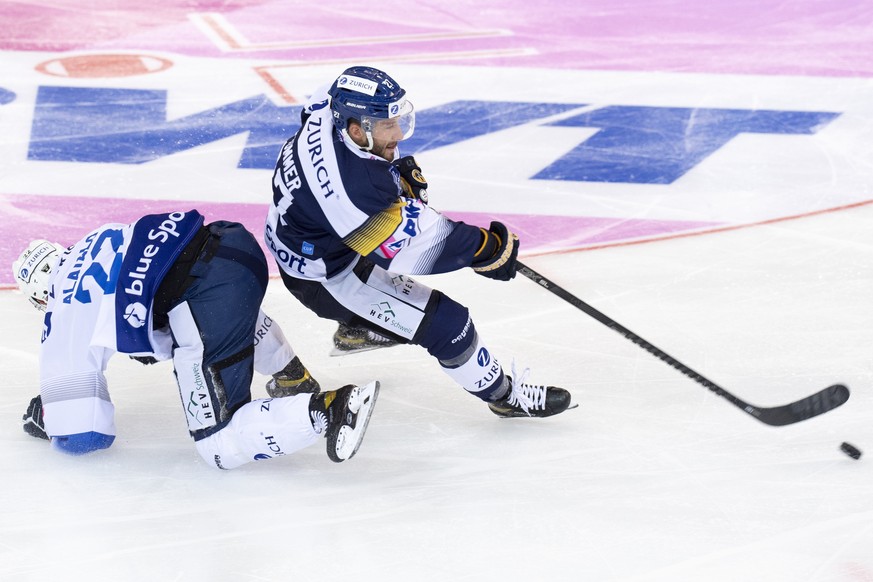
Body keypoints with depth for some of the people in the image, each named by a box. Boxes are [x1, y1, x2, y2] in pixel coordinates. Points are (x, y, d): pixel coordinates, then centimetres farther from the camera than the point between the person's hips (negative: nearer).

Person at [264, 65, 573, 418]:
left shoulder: (327, 111, -18)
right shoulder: (355, 187, -40)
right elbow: (414, 248, -32)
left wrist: (400, 168, 6)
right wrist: (486, 248, -21)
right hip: (323, 276, -9)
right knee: (445, 322, -10)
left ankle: (358, 328, 47)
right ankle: (505, 395, 13)